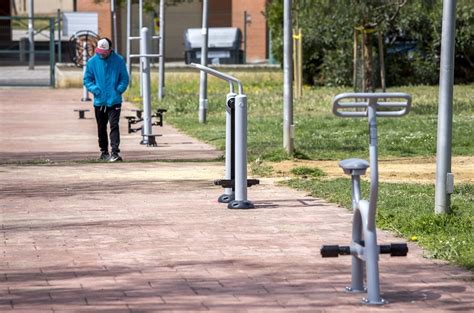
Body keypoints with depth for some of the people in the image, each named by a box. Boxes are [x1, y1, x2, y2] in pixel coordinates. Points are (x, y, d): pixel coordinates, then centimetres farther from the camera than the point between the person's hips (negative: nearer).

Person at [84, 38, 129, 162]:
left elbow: (124, 79, 3)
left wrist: (118, 90, -10)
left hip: (114, 101, -3)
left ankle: (115, 152, -18)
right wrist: (95, 90, -8)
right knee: (101, 128, 14)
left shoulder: (118, 60, -2)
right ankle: (104, 152, 27)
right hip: (99, 101, 3)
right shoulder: (92, 62, 1)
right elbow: (87, 79, 7)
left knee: (114, 126, -13)